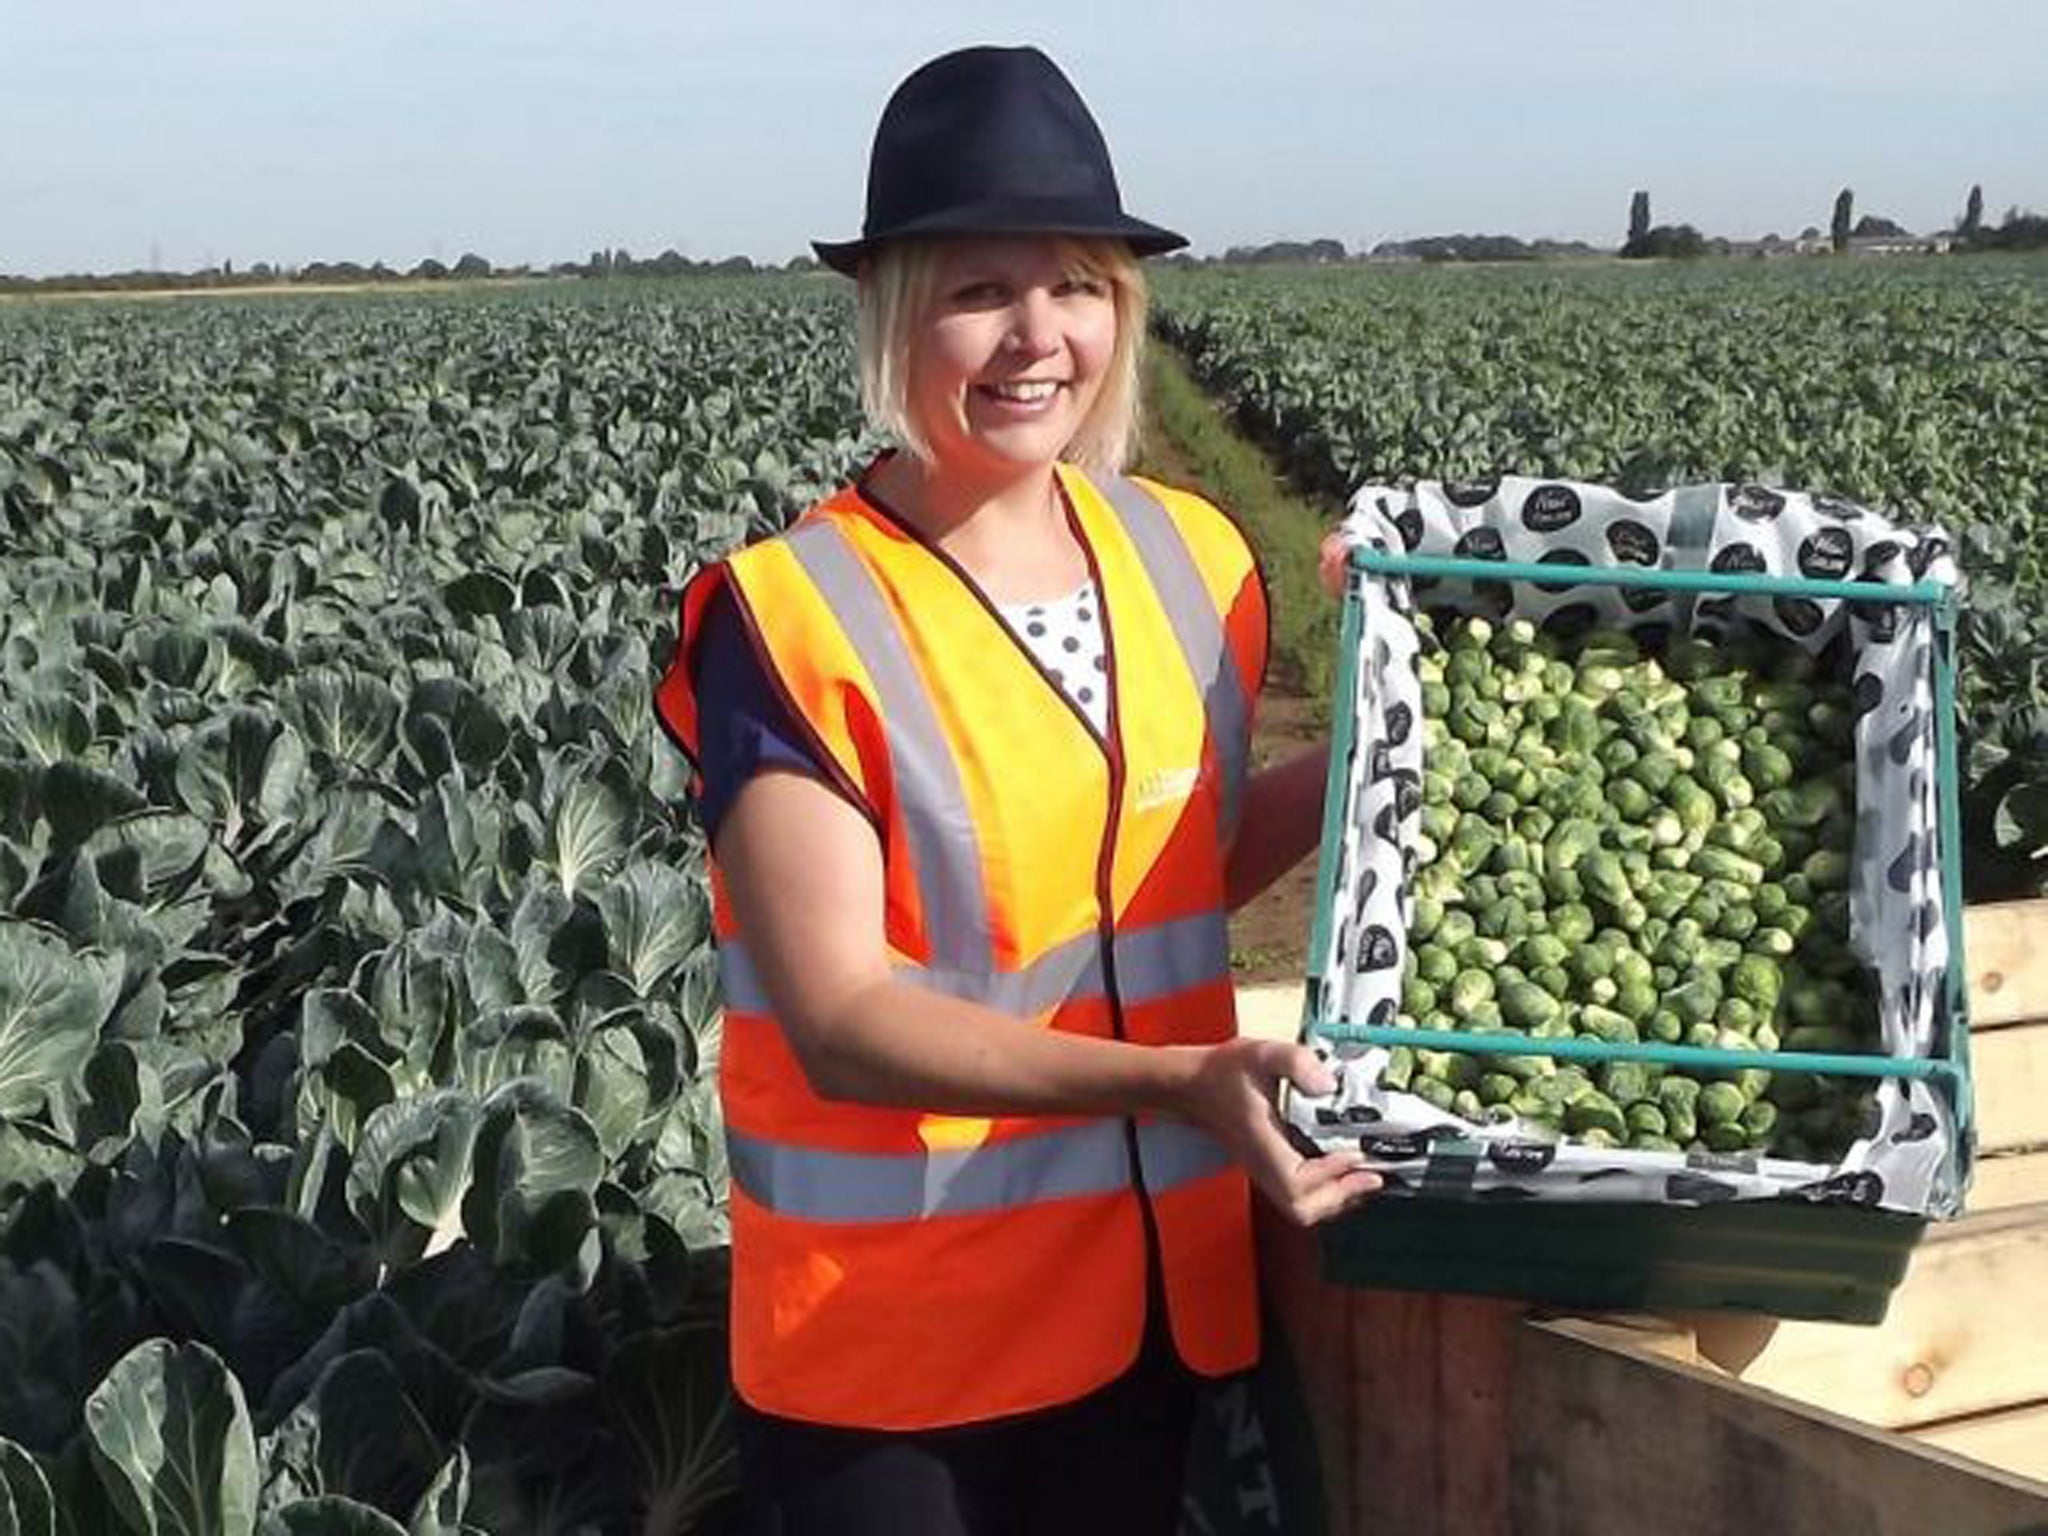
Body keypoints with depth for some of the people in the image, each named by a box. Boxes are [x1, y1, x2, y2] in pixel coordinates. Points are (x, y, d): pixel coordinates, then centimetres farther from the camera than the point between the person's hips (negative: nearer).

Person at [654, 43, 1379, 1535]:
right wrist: (1166, 1082, -33)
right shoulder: (786, 620, -19)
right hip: (886, 1338, -5)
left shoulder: (1195, 559, -1)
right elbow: (841, 1019, -23)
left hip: (1151, 1291, 5)